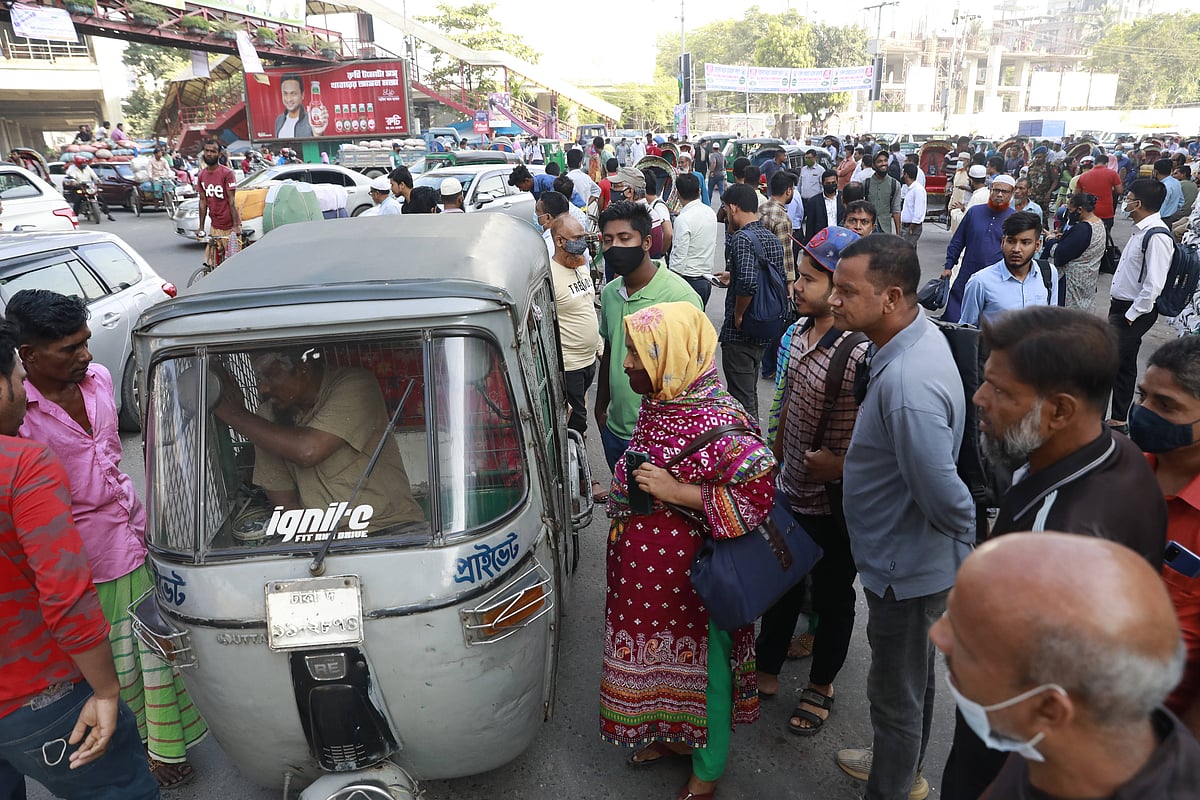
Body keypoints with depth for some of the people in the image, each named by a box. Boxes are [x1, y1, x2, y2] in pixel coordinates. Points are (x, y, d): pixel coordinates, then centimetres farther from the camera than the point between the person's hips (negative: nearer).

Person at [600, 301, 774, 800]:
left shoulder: (717, 422, -27)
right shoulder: (658, 403, 0)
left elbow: (760, 494, -31)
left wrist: (677, 492, -31)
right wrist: (622, 490, 4)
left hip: (691, 577, -7)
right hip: (646, 569, 8)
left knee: (701, 664, 14)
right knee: (661, 657, 25)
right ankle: (671, 736, 51)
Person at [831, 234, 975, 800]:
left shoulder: (907, 384, -35)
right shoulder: (919, 334, -3)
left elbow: (942, 492, -32)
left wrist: (967, 539, -13)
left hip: (905, 567, -10)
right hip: (912, 559, 10)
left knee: (896, 692, 14)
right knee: (912, 676, 30)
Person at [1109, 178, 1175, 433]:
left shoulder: (1157, 237, -21)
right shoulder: (1141, 230, 7)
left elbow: (1154, 284, -25)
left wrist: (1131, 315, -18)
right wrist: (1119, 310, 13)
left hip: (1135, 313, -9)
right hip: (1121, 307, 9)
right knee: (1123, 366, 17)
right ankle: (1118, 420, 28)